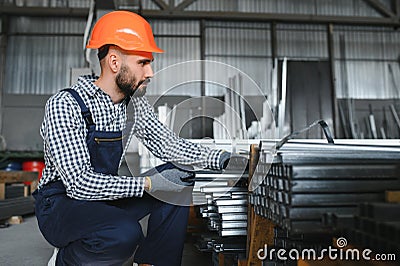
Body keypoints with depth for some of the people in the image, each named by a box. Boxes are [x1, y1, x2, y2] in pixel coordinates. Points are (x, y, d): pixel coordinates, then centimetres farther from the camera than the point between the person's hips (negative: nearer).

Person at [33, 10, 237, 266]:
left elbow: (167, 144, -1)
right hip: (61, 204, -6)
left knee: (178, 179, -9)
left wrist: (220, 158, -12)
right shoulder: (65, 105, -22)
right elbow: (80, 183, -27)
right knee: (126, 234, -34)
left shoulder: (134, 101, -2)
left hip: (106, 197, 6)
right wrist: (148, 184, -29)